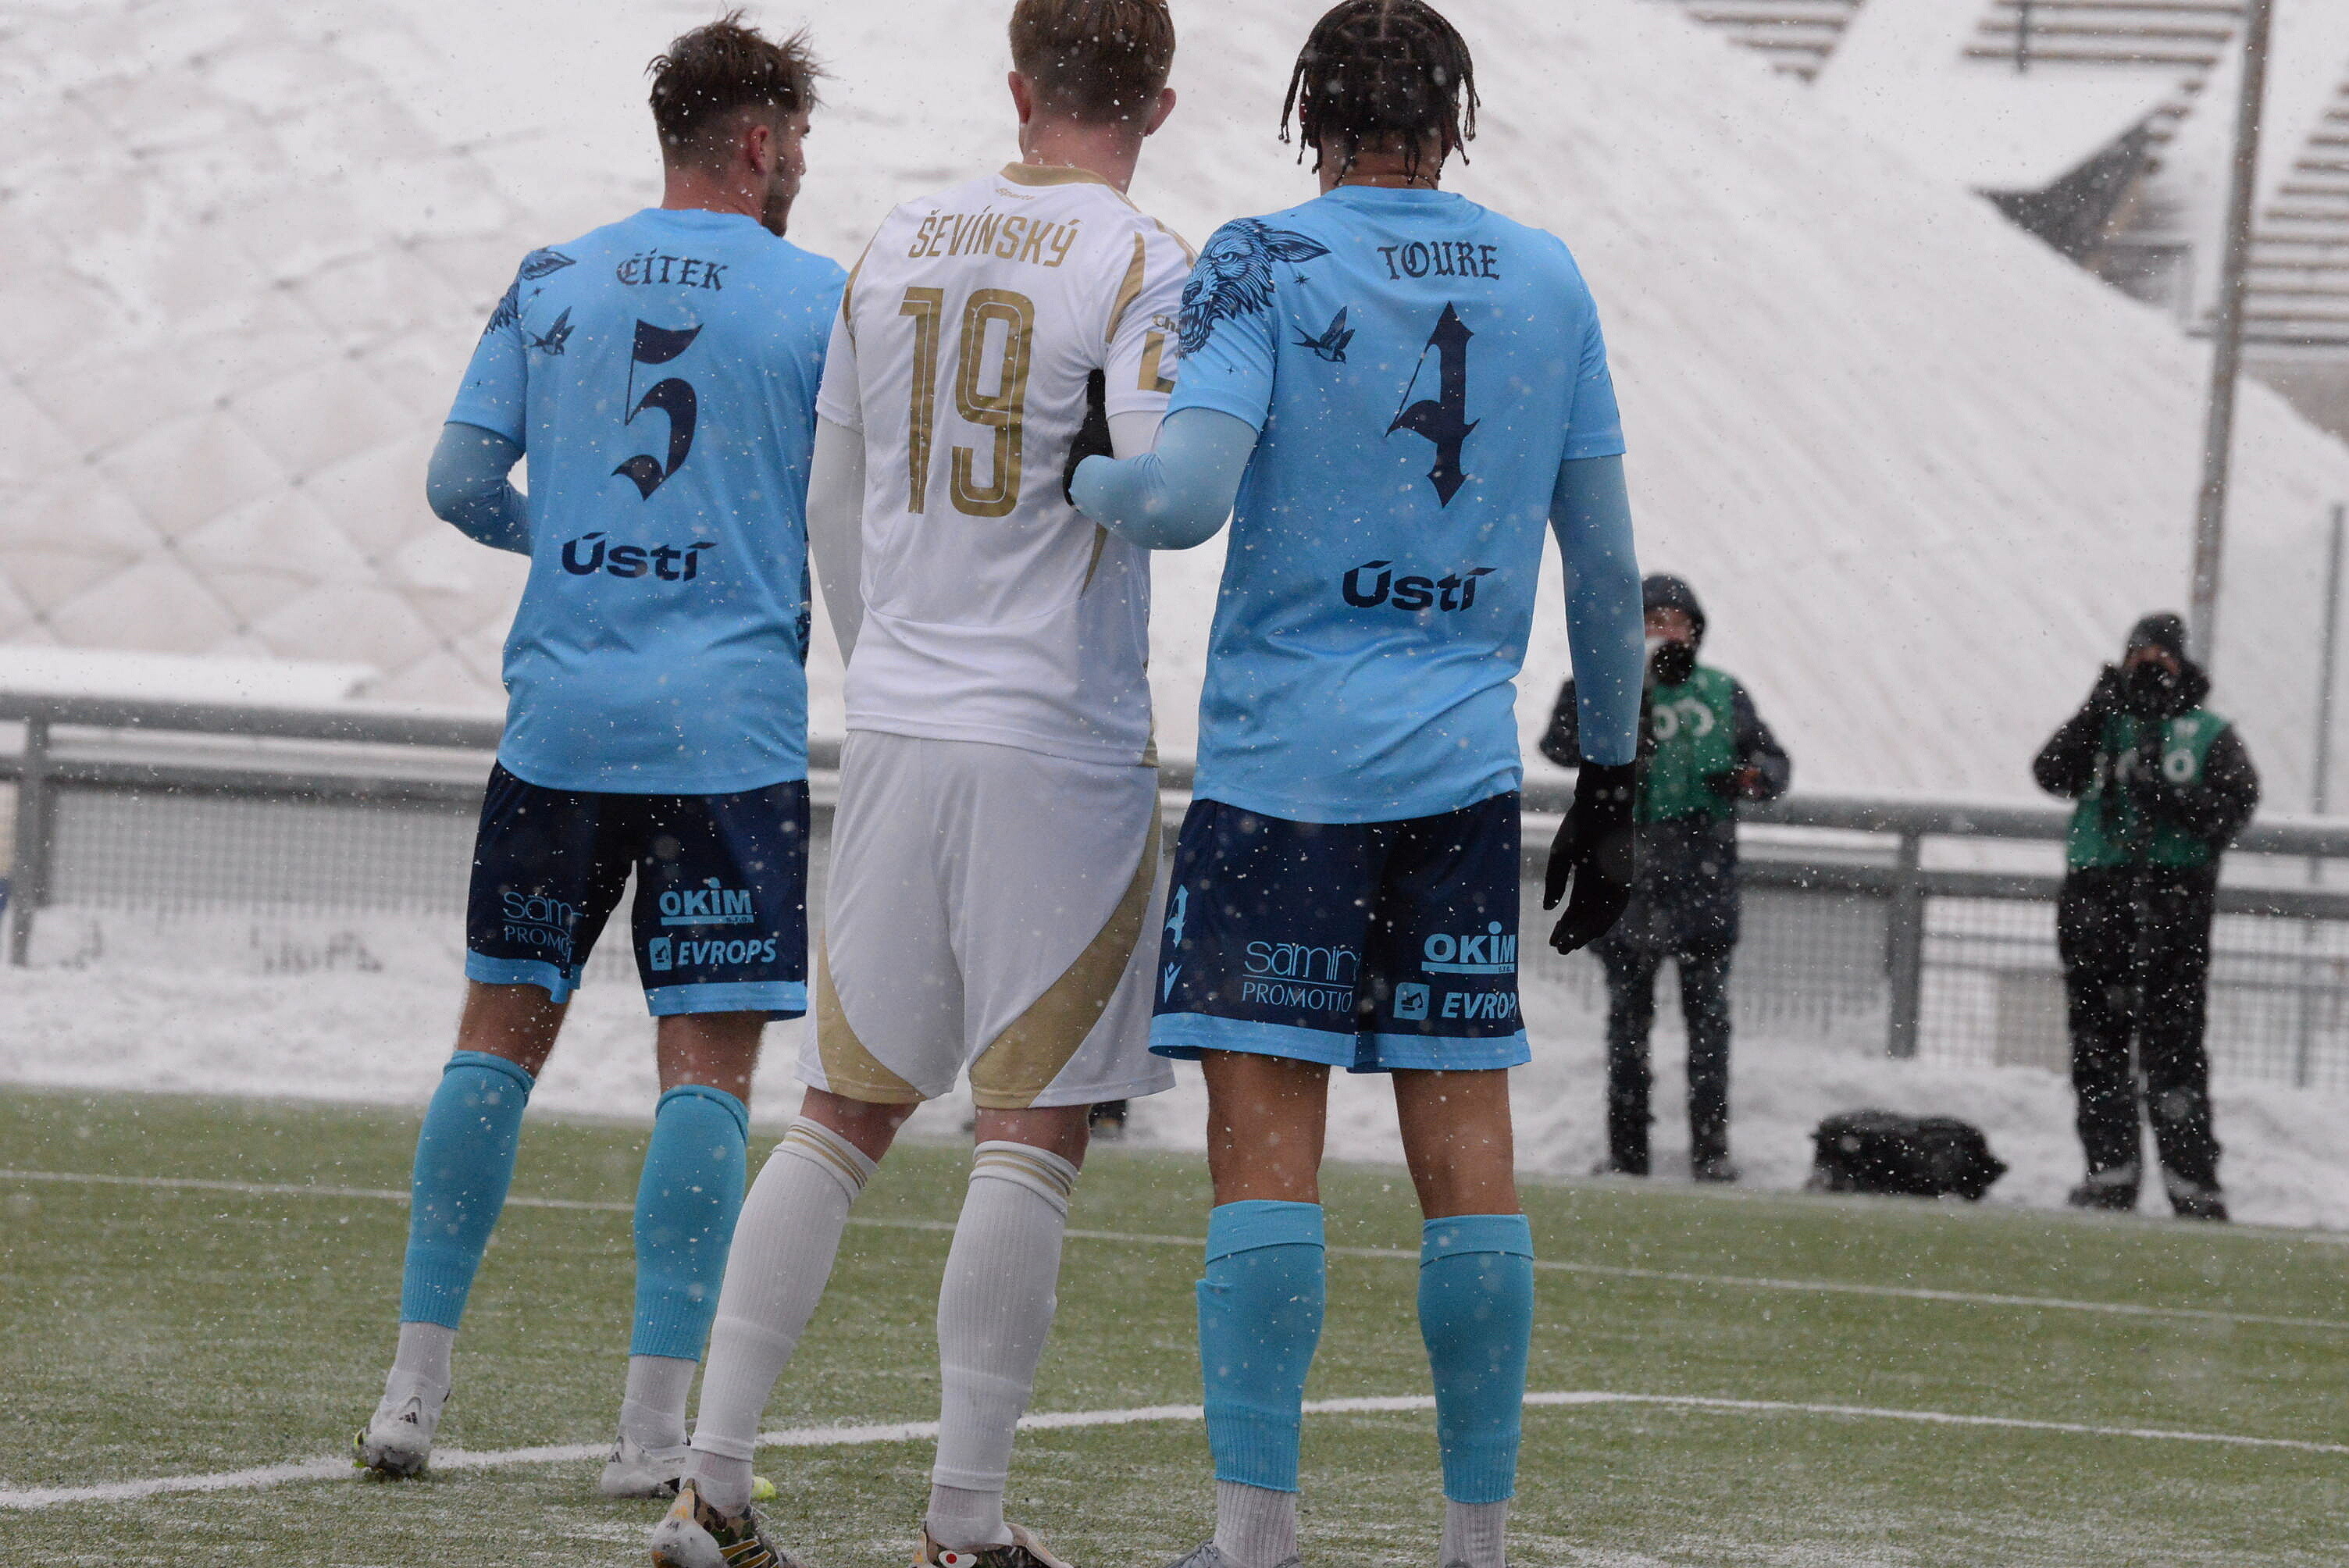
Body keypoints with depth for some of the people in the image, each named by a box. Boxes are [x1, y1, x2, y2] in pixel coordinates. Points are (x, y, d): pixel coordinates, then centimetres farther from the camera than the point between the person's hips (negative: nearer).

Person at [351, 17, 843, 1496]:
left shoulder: (550, 284, 8)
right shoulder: (820, 299, -1)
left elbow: (460, 484, 6)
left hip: (559, 711, 3)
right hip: (732, 727, -3)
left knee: (501, 1035, 11)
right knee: (708, 1066, -2)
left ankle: (416, 1387, 8)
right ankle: (658, 1427, -7)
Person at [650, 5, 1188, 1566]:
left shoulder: (901, 243, 10)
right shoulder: (1144, 267, -8)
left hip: (895, 732, 5)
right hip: (1065, 745, -5)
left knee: (846, 1112, 12)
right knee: (1033, 1129, -1)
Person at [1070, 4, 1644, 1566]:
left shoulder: (1263, 267, -4)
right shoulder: (1548, 283, 9)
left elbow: (1186, 496, -18)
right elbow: (1608, 568, 11)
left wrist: (1065, 476, 3)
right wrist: (1612, 781, 19)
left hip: (1280, 763, -3)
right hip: (1465, 772, 3)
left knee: (1266, 1141, -4)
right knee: (1466, 1150, 5)